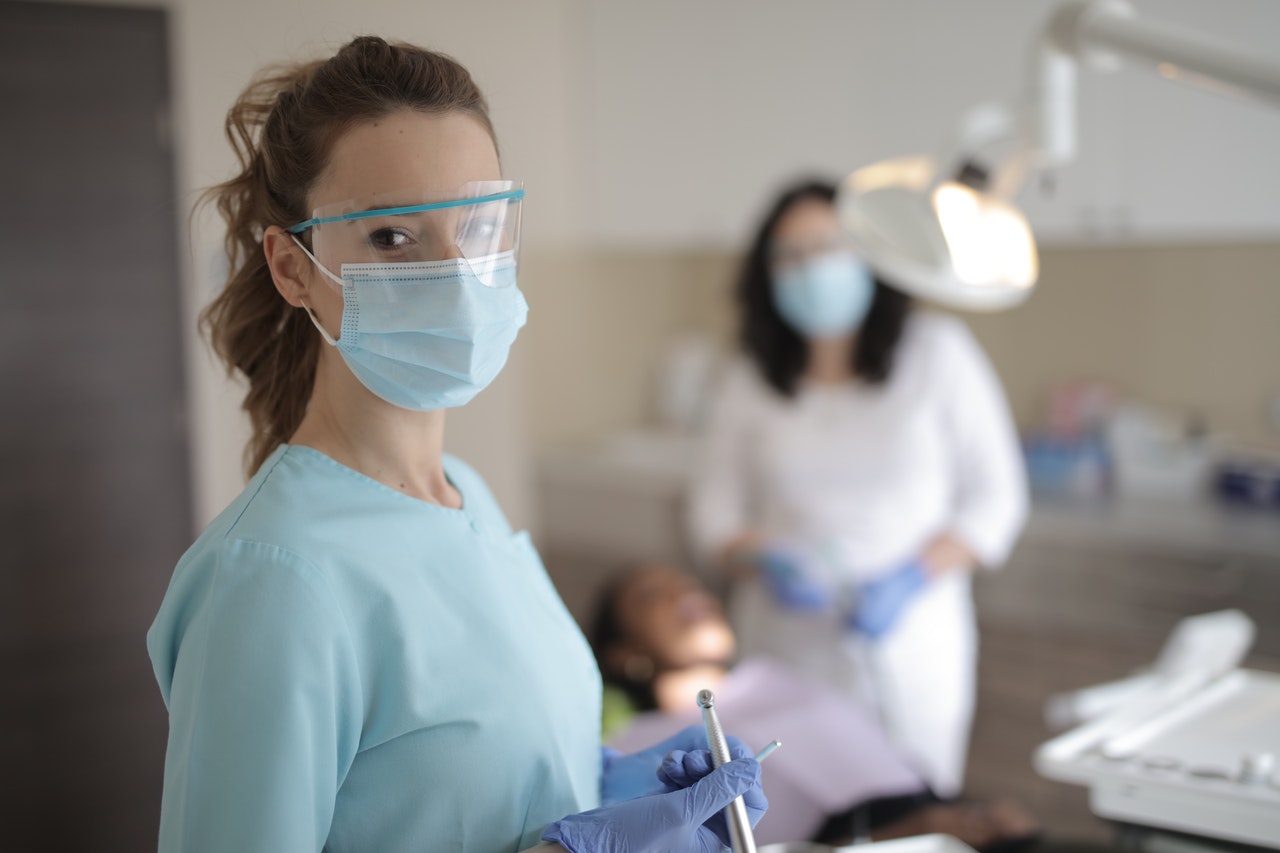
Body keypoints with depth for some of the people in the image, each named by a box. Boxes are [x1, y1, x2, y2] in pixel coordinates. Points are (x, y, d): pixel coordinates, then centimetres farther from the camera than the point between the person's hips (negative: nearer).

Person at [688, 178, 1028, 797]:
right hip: (789, 648, 1)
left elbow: (996, 497, 1)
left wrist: (914, 575, -13)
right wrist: (765, 561, -14)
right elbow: (713, 515, 6)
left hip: (910, 644, -1)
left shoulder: (936, 352, 1)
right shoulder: (748, 384, 5)